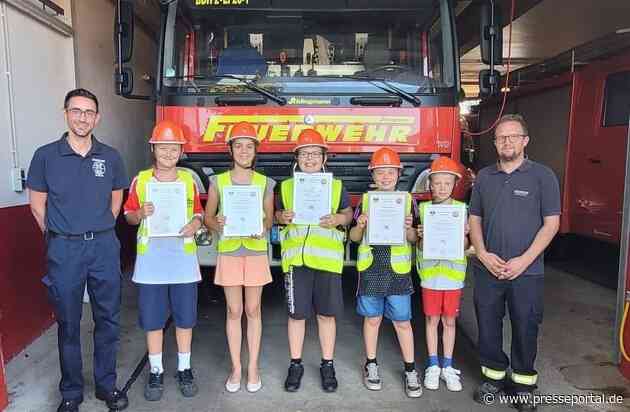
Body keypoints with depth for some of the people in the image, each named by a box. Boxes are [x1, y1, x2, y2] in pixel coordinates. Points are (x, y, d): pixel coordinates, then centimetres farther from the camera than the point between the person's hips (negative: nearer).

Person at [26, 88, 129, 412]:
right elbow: (37, 203, 5)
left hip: (104, 246, 2)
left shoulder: (110, 157, 3)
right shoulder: (46, 156, -2)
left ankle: (106, 385, 25)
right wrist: (58, 236, 6)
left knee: (108, 320, 9)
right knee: (68, 324, 9)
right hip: (64, 250, -1)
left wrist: (100, 231, 10)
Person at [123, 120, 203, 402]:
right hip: (150, 261, 0)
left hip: (183, 260, 1)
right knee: (152, 319, 8)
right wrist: (140, 214, -14)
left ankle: (184, 370, 25)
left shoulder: (189, 179, 5)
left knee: (185, 317, 8)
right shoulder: (140, 180, 3)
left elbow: (198, 213, 10)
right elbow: (128, 215, 8)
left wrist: (195, 224, -11)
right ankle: (156, 372, 25)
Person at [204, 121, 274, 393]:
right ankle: (236, 367, 21)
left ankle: (253, 367, 21)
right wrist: (218, 224, -17)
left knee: (253, 310, 8)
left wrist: (263, 227, -17)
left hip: (256, 252, 0)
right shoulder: (218, 181, 3)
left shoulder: (265, 183, 3)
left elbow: (269, 217, 5)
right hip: (229, 251, 0)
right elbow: (208, 217, 6)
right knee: (234, 311, 7)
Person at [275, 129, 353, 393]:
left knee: (326, 314, 9)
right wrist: (283, 217, -8)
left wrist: (338, 219, -9)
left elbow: (348, 213, 13)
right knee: (296, 314, 8)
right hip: (296, 258, 0)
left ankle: (327, 365, 25)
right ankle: (295, 365, 25)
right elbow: (276, 214, 15)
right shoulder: (286, 186, 8)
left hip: (327, 258, 0)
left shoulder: (336, 186, 7)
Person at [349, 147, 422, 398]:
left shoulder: (407, 199, 2)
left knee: (402, 321, 6)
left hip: (398, 268, -1)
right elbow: (354, 237, 6)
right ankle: (371, 365, 29)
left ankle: (410, 370, 22)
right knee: (372, 318, 12)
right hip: (371, 268, 1)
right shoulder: (365, 199, 4)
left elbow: (414, 238, 3)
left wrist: (408, 228, -18)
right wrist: (360, 225, -14)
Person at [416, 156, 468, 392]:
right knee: (432, 320, 9)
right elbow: (417, 244, 2)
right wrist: (419, 236, -19)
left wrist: (463, 235, -20)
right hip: (430, 272, 0)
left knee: (449, 321, 11)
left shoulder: (462, 209, -1)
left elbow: (465, 246, 1)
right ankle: (433, 366, 23)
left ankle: (447, 367, 24)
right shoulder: (422, 209, -1)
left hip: (453, 273, 0)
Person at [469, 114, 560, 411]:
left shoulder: (542, 176, -3)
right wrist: (483, 254, -5)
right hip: (487, 269, 3)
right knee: (487, 326, 11)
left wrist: (524, 260, -14)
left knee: (525, 328, 9)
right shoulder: (484, 176, 7)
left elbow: (551, 223, -5)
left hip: (527, 271, -3)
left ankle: (523, 383, 27)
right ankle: (493, 376, 30)